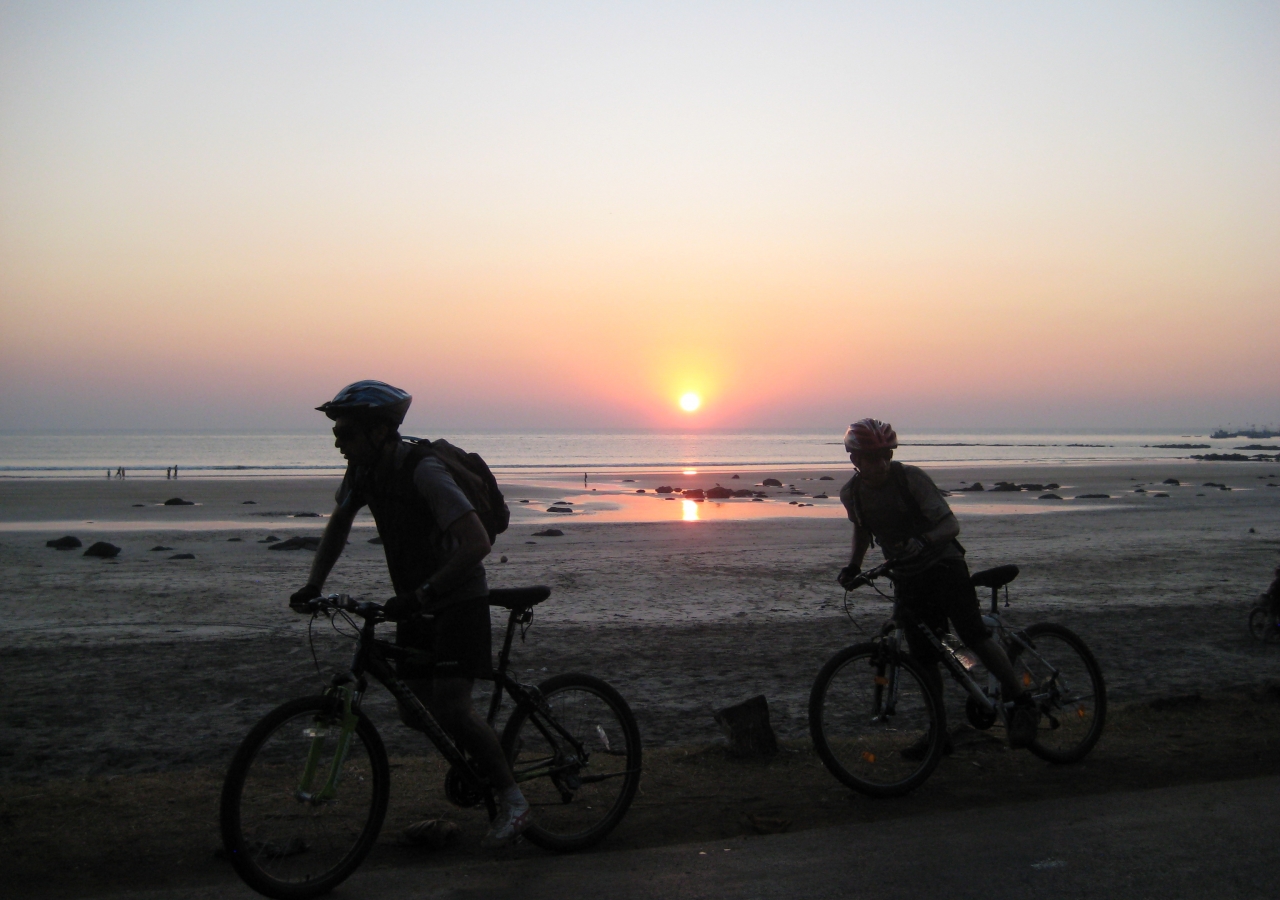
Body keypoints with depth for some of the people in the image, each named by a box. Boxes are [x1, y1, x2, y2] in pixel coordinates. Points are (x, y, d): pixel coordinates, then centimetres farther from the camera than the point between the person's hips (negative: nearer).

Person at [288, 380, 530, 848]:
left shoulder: (424, 470, -27)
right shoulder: (363, 470, -3)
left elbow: (476, 542, -35)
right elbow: (339, 524, 14)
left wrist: (420, 594, -39)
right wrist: (313, 585, 2)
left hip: (458, 598, -7)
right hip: (415, 603, 7)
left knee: (450, 707, -18)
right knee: (415, 712, 7)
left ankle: (513, 800, -3)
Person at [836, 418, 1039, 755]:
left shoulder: (911, 478, -17)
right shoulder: (852, 493, -3)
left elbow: (950, 524, -22)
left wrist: (923, 541, -40)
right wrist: (853, 565, 6)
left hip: (944, 564, -4)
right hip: (908, 576, 4)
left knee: (973, 634, -18)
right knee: (923, 657, 4)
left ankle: (1022, 705, -4)